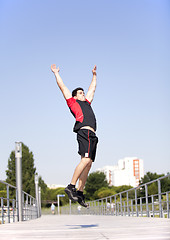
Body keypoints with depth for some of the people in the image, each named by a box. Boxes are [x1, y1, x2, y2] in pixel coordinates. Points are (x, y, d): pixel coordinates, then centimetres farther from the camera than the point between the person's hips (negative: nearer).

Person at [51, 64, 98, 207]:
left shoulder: (87, 103, 32)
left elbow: (92, 88, 45)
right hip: (84, 132, -7)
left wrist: (94, 74, 51)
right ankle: (71, 187, -22)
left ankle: (80, 193, -1)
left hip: (92, 135, 7)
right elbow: (62, 87, 19)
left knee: (88, 164, 0)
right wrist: (56, 73, 26)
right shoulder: (73, 103, 14)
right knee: (86, 160, -22)